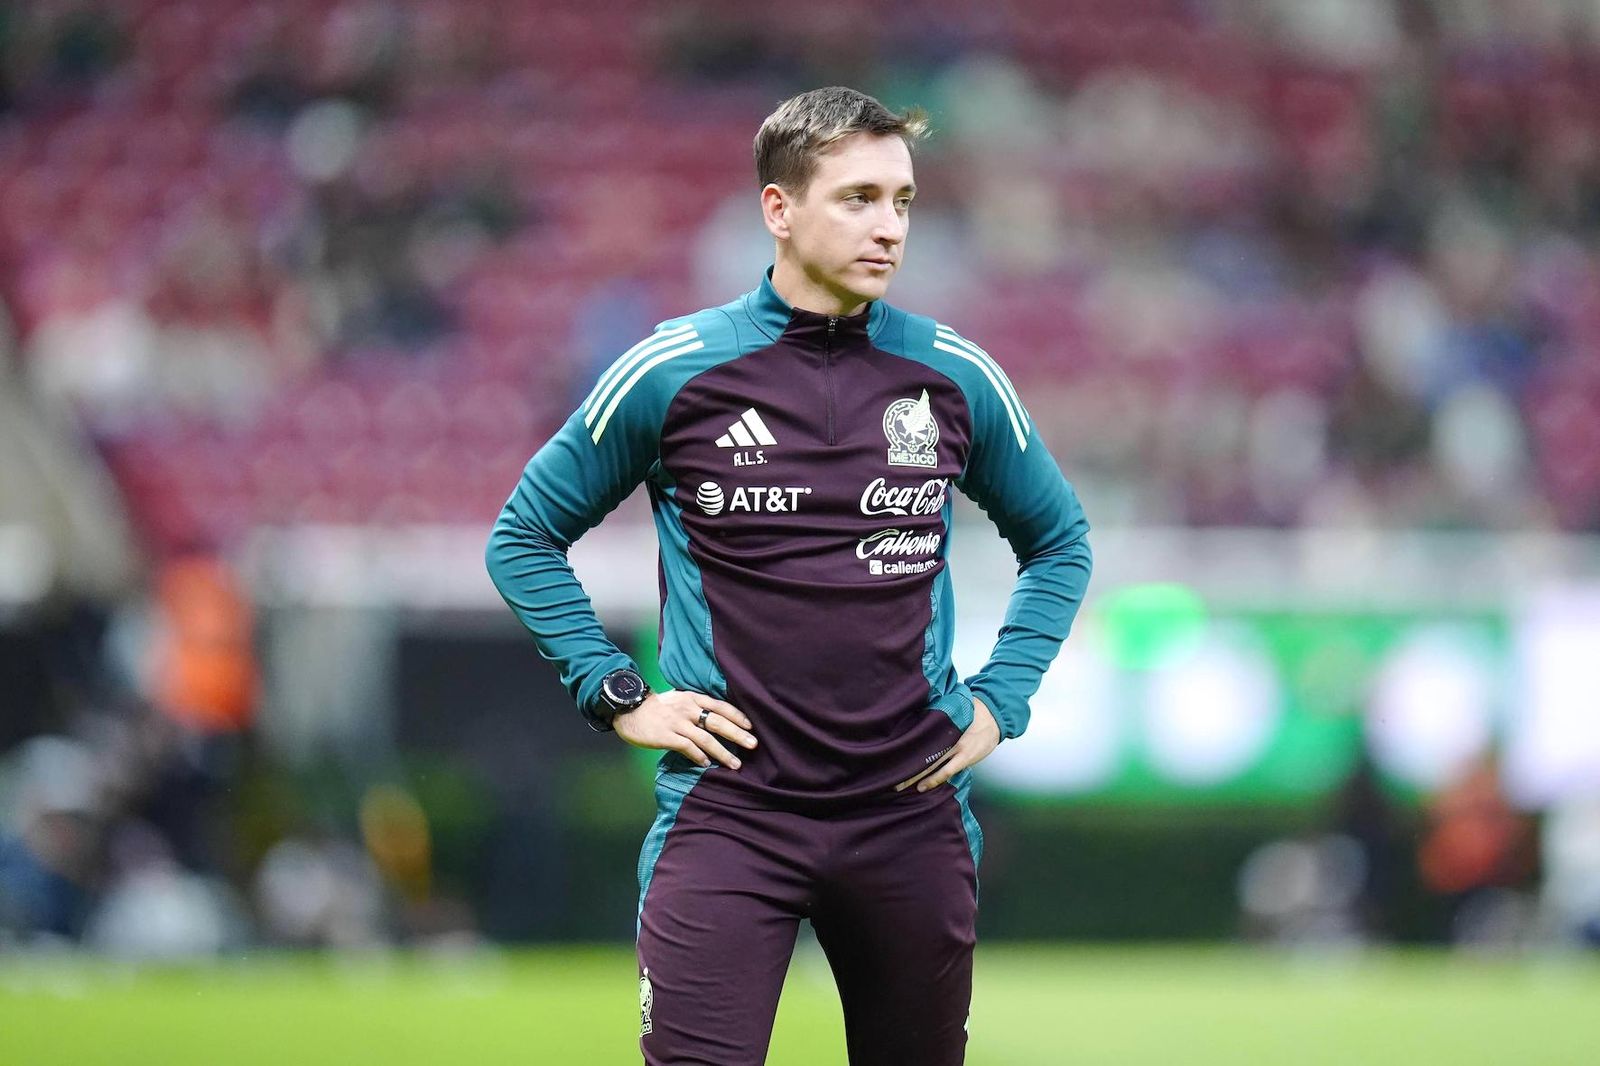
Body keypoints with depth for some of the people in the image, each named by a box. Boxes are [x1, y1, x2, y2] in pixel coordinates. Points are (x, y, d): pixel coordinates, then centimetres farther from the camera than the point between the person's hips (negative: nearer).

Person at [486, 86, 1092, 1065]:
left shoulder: (957, 377, 5)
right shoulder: (674, 371, -3)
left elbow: (1059, 540, 21)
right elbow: (525, 537, 8)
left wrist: (1002, 699, 9)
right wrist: (617, 696, 0)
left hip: (911, 809, 3)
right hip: (728, 812, -3)